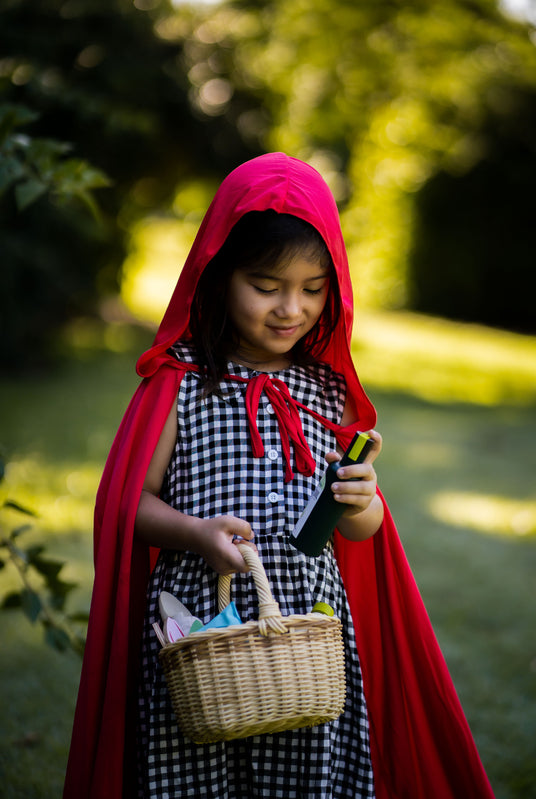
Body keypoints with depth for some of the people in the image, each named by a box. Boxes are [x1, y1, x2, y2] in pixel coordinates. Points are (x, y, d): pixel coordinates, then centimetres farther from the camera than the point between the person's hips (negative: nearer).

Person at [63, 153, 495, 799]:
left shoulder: (328, 389, 7)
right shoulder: (180, 381, -4)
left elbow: (363, 531, 11)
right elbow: (131, 502, -2)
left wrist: (361, 505, -11)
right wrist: (199, 533, -20)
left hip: (311, 624, 3)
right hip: (201, 622, -3)